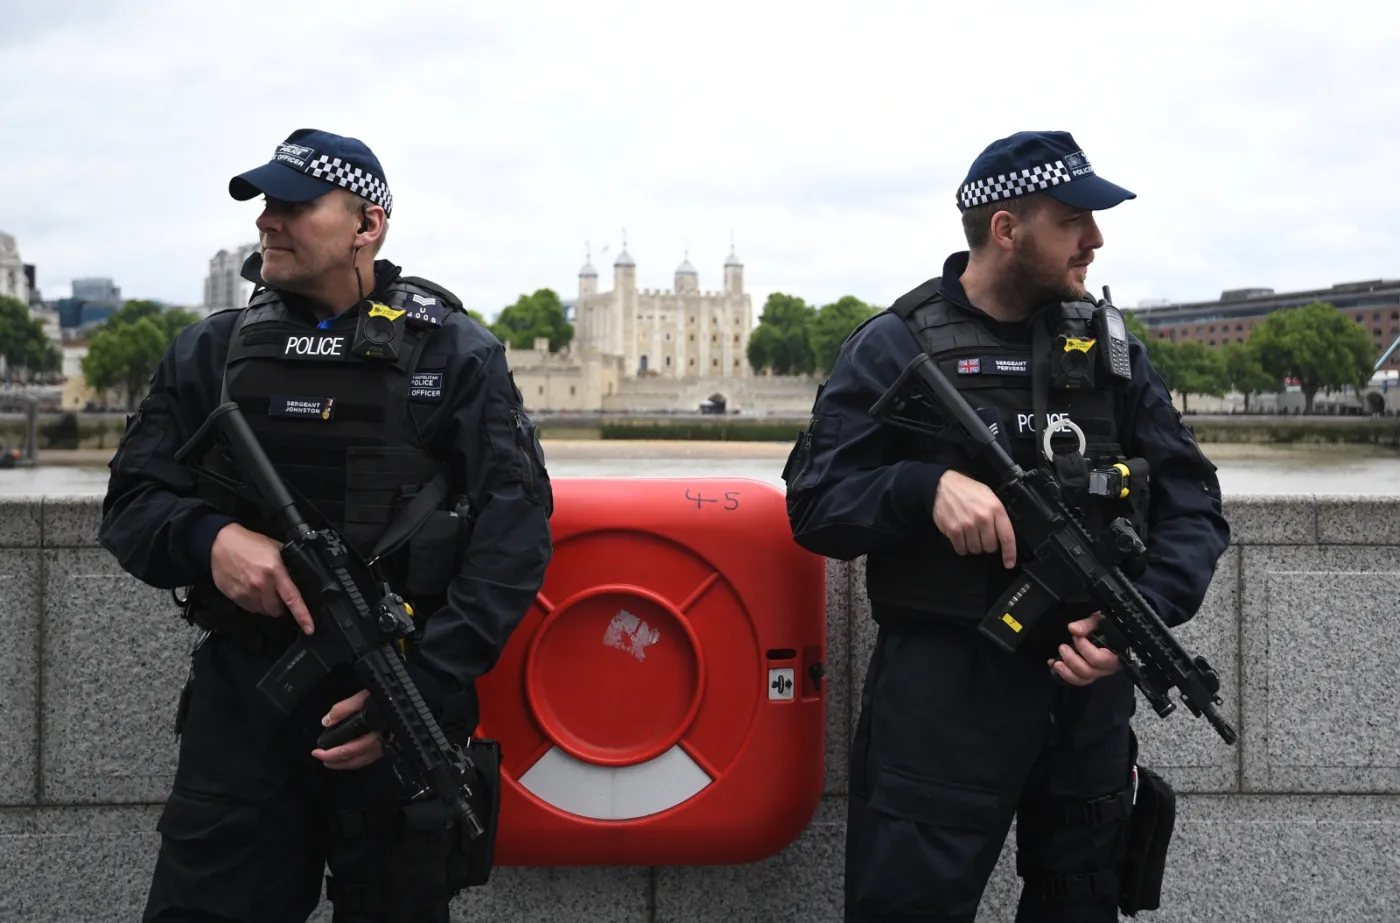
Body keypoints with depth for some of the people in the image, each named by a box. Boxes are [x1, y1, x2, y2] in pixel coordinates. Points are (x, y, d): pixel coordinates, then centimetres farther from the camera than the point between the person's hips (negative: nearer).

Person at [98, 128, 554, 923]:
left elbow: (515, 535, -7)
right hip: (239, 700, 2)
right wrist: (209, 537, -15)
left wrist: (423, 685, -17)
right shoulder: (211, 352, 8)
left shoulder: (456, 355, -1)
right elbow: (131, 505, 8)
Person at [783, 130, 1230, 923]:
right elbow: (814, 504, -6)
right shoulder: (897, 347, -4)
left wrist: (1148, 608, -13)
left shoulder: (1108, 347, 7)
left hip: (1089, 679, 4)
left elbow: (1192, 502, 6)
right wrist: (925, 487, -25)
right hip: (942, 681, -4)